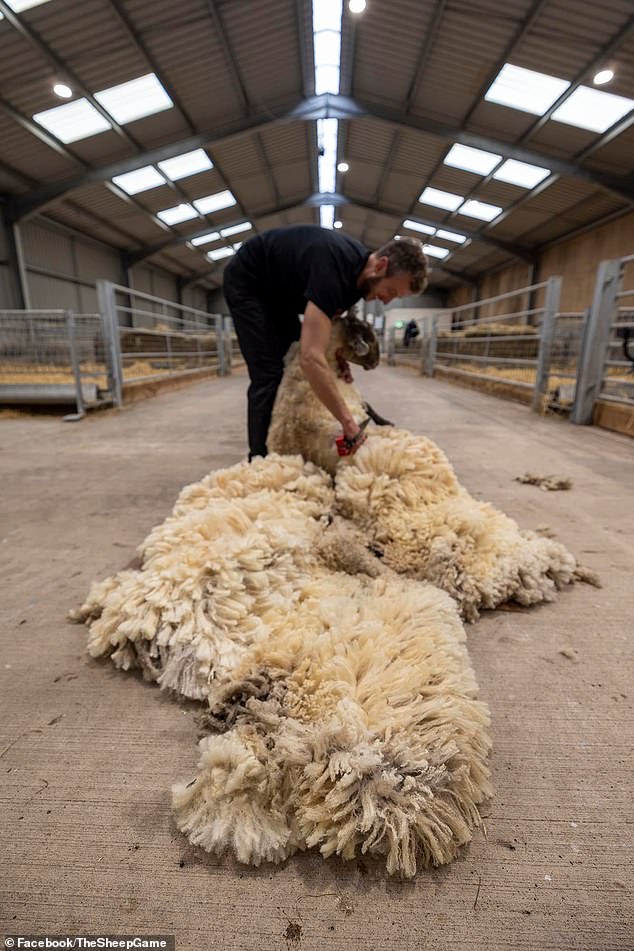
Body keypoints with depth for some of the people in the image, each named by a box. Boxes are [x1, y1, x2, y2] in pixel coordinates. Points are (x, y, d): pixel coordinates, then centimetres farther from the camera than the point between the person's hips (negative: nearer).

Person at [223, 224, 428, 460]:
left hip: (277, 289, 9)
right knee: (268, 374, -16)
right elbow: (310, 358, -47)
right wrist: (347, 420, -42)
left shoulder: (359, 267, -10)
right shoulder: (334, 266, -37)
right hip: (247, 281, -9)